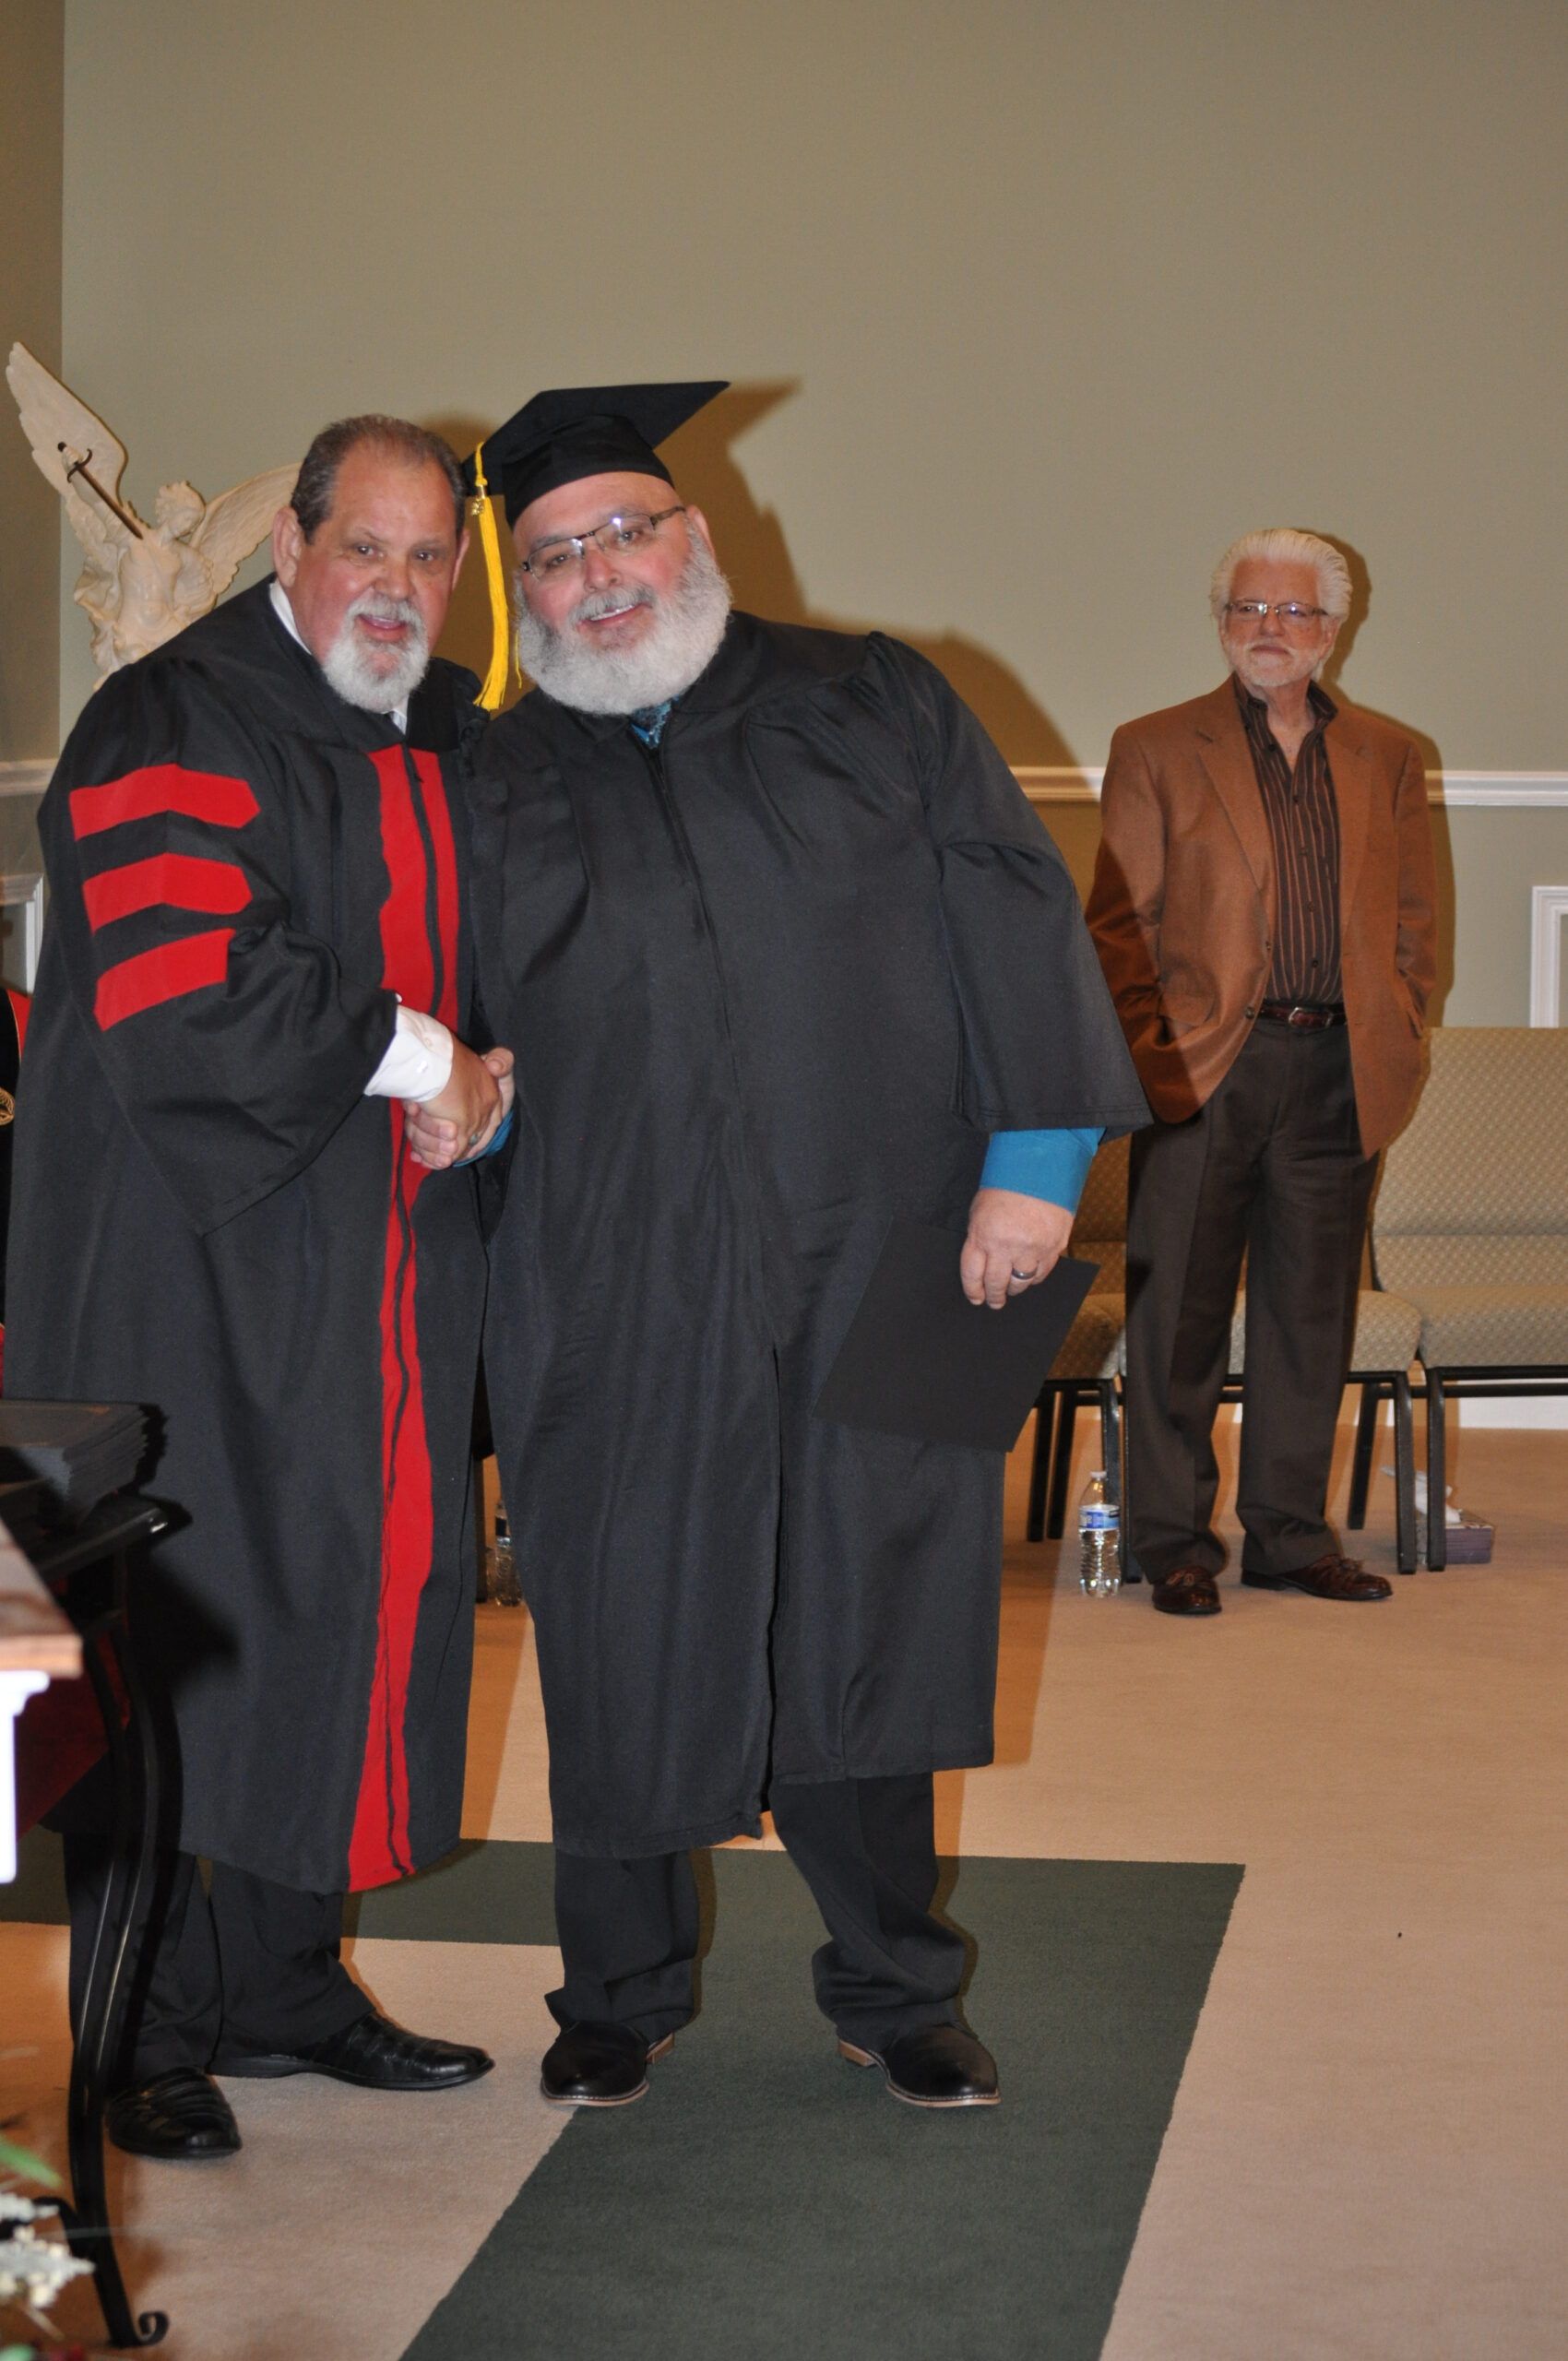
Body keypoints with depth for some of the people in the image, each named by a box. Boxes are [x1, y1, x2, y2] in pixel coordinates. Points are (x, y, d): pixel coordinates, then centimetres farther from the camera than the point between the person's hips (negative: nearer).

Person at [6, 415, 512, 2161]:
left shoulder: (458, 746, 13)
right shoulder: (176, 725, -10)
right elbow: (186, 996, -22)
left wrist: (495, 1085, -1)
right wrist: (421, 1060, -13)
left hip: (383, 1265, 7)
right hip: (196, 1253, -7)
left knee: (351, 1605, 9)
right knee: (176, 1636, -2)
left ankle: (284, 1983, 20)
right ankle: (148, 2034, 8)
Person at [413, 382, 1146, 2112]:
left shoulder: (871, 707, 6)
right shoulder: (501, 784, 10)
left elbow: (1013, 914, -1)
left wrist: (1033, 1154, -9)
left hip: (864, 1272, -1)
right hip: (613, 1300, 1)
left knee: (860, 1624, 7)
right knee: (623, 1641, 6)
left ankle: (892, 1994, 24)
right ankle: (621, 1995, 26)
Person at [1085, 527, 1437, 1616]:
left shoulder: (1388, 759, 14)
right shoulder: (1157, 750, 5)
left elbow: (1411, 923, 15)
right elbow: (1119, 922, 2)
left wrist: (1396, 1047, 4)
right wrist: (1150, 1050, -6)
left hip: (1338, 1077, 3)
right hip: (1204, 1068, -3)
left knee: (1312, 1317, 7)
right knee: (1179, 1314, 1)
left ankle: (1291, 1535, 17)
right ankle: (1174, 1543, 10)